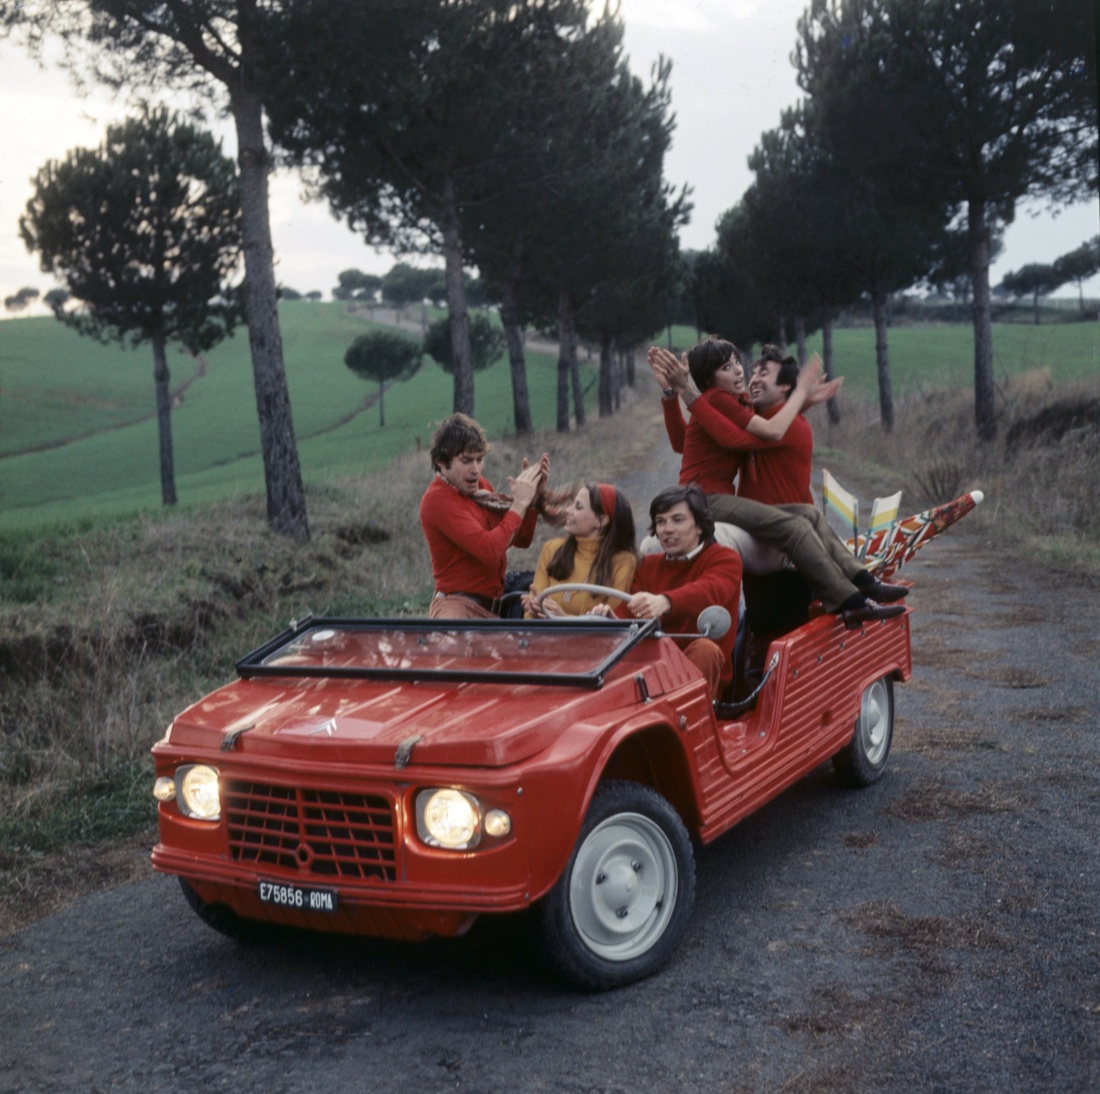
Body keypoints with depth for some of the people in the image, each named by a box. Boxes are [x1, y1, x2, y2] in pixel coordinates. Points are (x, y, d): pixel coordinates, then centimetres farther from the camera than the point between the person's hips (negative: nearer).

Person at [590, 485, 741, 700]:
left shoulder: (725, 559, 2)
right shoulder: (648, 565, 20)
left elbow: (709, 591, -23)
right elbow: (629, 610, 2)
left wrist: (664, 602, -46)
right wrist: (612, 619, -24)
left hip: (700, 673, -3)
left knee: (704, 649, -35)